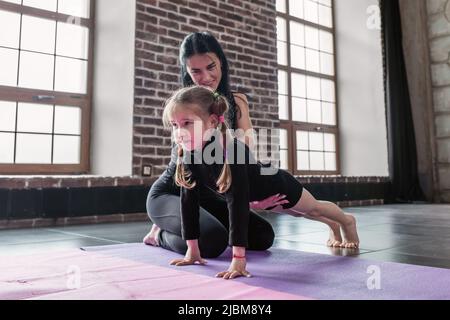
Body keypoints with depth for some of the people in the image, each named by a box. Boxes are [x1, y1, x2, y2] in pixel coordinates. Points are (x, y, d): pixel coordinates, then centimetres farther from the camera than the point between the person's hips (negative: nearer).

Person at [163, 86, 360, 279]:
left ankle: (347, 221, 58)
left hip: (277, 185, -6)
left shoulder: (233, 151, -45)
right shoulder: (187, 155, -25)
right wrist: (192, 248, -17)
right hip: (259, 195, 7)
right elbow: (188, 200, -19)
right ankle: (333, 225, 65)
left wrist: (238, 258, -50)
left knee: (313, 208, 24)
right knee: (298, 213, 33)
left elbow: (238, 202, -49)